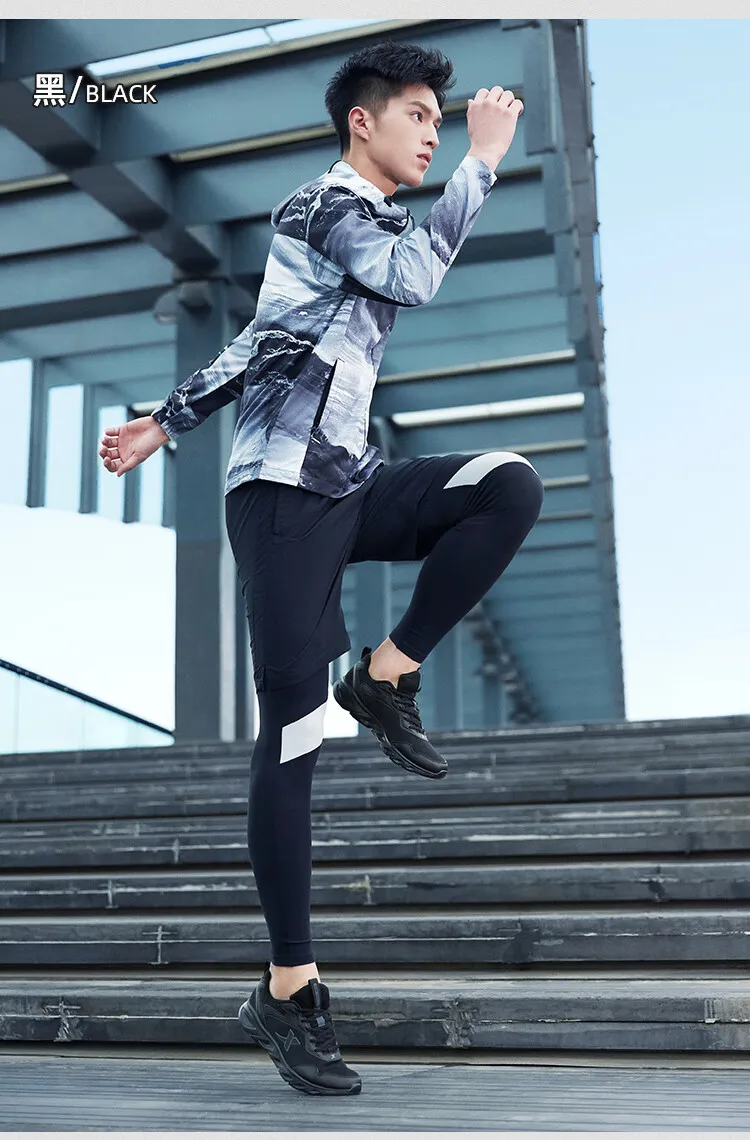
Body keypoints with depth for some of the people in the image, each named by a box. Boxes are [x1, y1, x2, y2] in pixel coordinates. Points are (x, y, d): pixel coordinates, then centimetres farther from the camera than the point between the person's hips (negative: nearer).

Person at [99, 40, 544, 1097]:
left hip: (349, 485, 9)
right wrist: (485, 156, -14)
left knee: (510, 486, -13)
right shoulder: (324, 202, -4)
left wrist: (163, 425, 21)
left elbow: (252, 347, 23)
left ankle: (387, 675, -6)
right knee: (292, 731, -9)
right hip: (284, 492, -8)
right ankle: (288, 990, -1)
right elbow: (418, 277, -24)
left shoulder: (367, 224, 23)